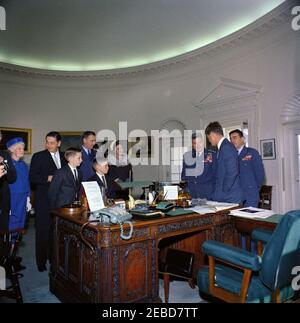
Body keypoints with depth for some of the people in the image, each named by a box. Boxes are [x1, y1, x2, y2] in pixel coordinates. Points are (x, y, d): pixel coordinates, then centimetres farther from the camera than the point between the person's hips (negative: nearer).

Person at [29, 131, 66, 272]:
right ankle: (41, 261, 16)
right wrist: (48, 178, -18)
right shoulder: (38, 156, -1)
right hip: (44, 200, -3)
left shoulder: (64, 157, 10)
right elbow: (32, 177, -7)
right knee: (43, 230, 3)